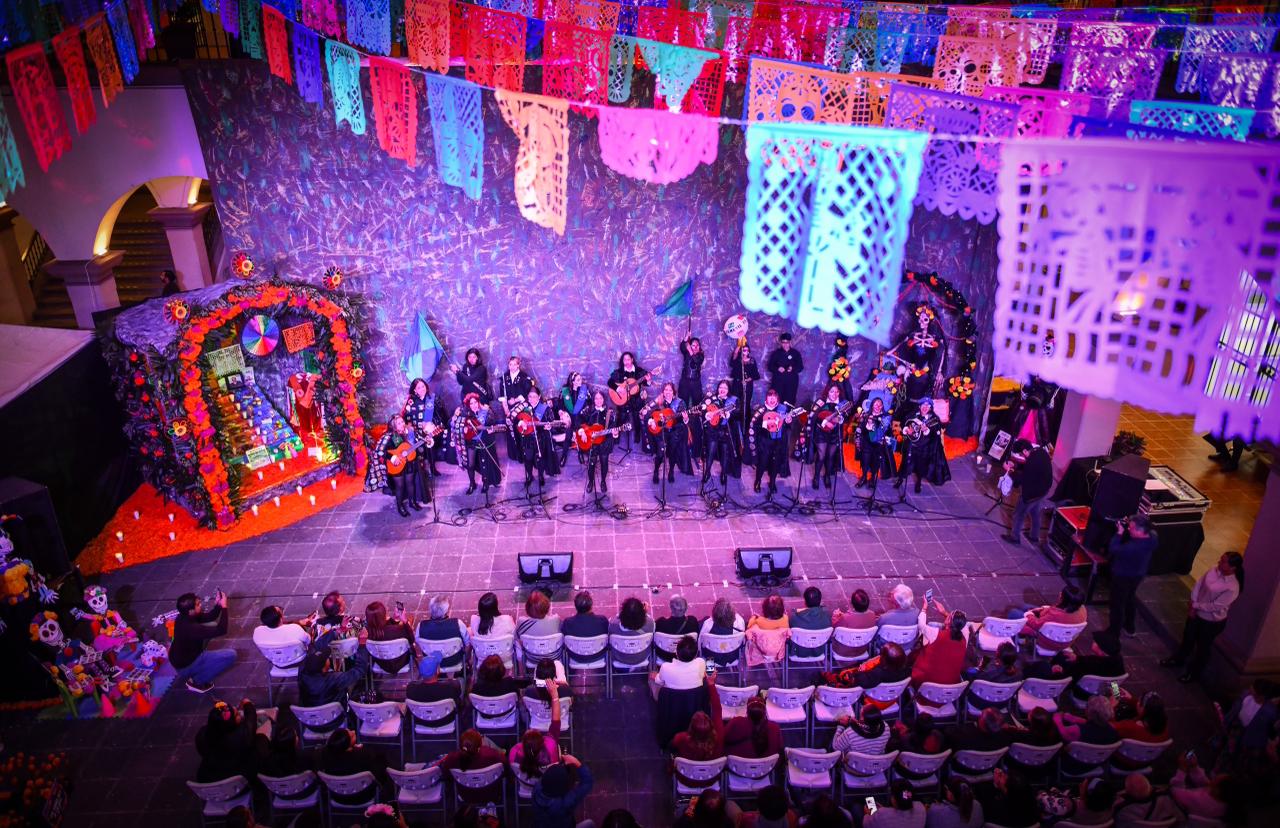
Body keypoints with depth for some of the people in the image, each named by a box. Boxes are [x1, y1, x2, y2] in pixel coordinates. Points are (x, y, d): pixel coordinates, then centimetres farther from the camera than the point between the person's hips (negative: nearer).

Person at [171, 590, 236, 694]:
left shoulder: (184, 617, -8)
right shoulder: (190, 628, -35)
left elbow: (210, 617, 5)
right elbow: (221, 630, -33)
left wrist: (218, 604, -13)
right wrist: (224, 607, -28)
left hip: (179, 658, 9)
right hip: (185, 665, -9)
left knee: (211, 626, 16)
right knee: (231, 655, -17)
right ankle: (196, 682, -2)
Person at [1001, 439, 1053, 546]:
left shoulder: (1032, 462, -36)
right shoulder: (1041, 451, -8)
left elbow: (1021, 480, -24)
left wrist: (1010, 471, -12)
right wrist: (1015, 465, 0)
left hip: (1033, 493, -9)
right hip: (1043, 489, 9)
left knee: (1019, 514, 13)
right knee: (1035, 512, 28)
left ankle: (1014, 537, 31)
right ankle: (1034, 536, 45)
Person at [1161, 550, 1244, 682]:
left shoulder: (1232, 588, -31)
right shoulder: (1214, 570, -12)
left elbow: (1215, 606, -27)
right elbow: (1199, 584, -5)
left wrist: (1195, 605, -17)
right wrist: (1192, 604, -13)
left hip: (1213, 621, -6)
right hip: (1197, 613, 6)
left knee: (1203, 647, 17)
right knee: (1188, 637, 26)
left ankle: (1193, 672, 39)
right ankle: (1178, 659, 50)